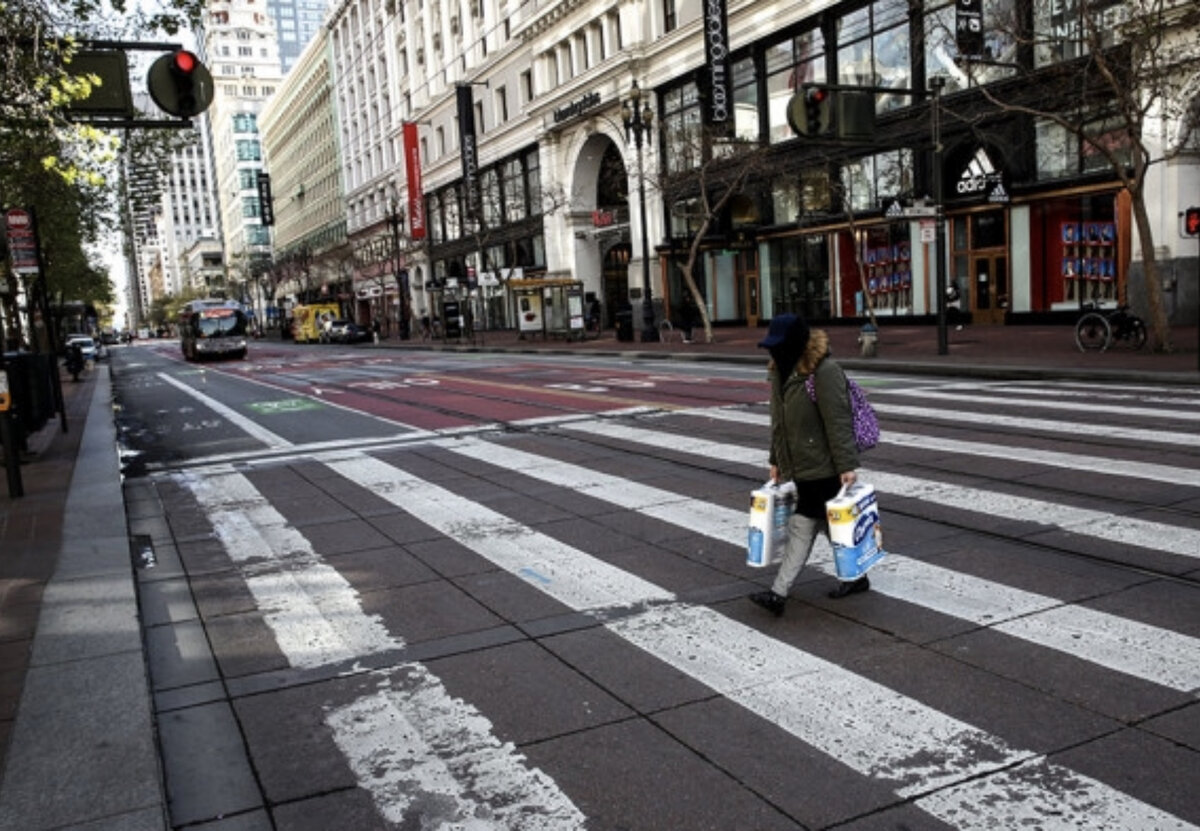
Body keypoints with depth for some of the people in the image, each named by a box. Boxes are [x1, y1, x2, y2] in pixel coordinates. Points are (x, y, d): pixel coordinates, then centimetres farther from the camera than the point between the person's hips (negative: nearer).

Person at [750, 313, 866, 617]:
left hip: (822, 468, -8)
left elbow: (838, 421, -20)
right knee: (828, 524, 15)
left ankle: (779, 593, 2)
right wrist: (776, 460, 20)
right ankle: (855, 577, 29)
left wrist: (846, 465, -20)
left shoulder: (824, 371, -18)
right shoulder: (779, 370, 10)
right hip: (799, 466, 8)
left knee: (802, 528, -3)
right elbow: (778, 422, 18)